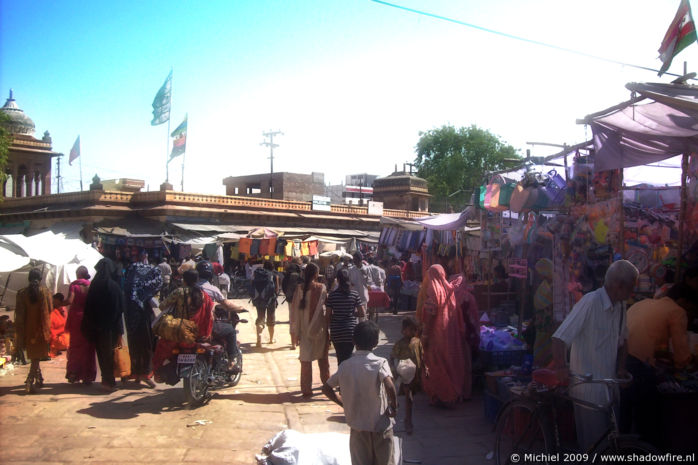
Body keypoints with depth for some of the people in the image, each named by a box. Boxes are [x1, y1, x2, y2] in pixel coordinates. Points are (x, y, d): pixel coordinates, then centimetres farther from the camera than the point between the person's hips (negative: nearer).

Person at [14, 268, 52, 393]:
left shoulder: (22, 293, -3)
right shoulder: (45, 292, -5)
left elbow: (19, 314, -3)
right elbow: (50, 310, 0)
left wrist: (20, 334, 1)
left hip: (28, 329, 2)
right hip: (42, 328, -2)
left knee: (33, 355, 18)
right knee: (37, 356, 2)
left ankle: (39, 379, 26)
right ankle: (30, 380, -13)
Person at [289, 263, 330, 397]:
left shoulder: (299, 289, -7)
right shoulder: (321, 288, -9)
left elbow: (294, 311, -6)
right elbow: (328, 309, -6)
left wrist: (294, 332, -1)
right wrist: (328, 328, 4)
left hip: (304, 330, 0)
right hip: (320, 329, 0)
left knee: (306, 360, 6)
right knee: (323, 358, 19)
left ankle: (306, 389, 7)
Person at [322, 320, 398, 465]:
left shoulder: (345, 366, -2)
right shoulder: (380, 363, -14)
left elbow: (326, 388, 5)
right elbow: (389, 386, -30)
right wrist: (394, 407, -15)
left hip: (357, 427, 3)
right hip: (381, 426, -3)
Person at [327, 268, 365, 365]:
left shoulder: (332, 295, -4)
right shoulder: (354, 294, -3)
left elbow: (328, 315, -3)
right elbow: (363, 313, -2)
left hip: (336, 333, 0)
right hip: (350, 331, 0)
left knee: (340, 358, 12)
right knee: (347, 357, 6)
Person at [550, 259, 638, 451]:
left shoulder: (620, 306, 6)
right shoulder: (590, 302, -19)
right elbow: (560, 338, -25)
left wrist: (621, 367, 10)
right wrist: (561, 366, -36)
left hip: (609, 386, 8)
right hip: (588, 389, -8)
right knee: (593, 442, 1)